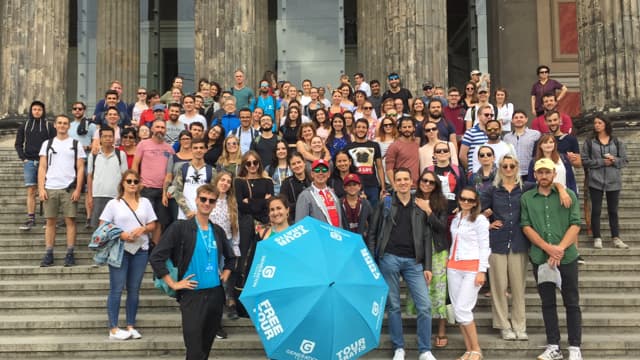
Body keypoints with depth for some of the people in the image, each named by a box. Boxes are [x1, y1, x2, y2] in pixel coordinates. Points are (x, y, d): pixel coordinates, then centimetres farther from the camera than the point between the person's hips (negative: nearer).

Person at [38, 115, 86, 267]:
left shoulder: (76, 144, 7)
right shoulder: (47, 144, 12)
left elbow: (80, 169, 3)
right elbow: (42, 168, 9)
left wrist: (78, 190, -6)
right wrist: (41, 189, -1)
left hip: (69, 189, -2)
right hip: (50, 188, 2)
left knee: (70, 220, -2)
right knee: (50, 221, 3)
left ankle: (70, 254, 2)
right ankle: (49, 254, 8)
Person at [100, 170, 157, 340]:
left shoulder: (145, 203, 12)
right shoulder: (113, 204, 2)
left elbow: (152, 225, 11)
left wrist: (143, 229, -10)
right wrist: (121, 235, -17)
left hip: (141, 250, 4)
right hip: (119, 250, -3)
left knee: (134, 289, 8)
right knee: (116, 289, -4)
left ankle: (131, 326, 16)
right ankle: (113, 329, 0)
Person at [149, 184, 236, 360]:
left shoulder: (218, 231, 10)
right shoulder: (180, 227, -6)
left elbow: (230, 257, 27)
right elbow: (156, 257, -10)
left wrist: (225, 276, 12)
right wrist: (173, 284, -11)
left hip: (215, 293, 5)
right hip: (192, 294, -5)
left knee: (206, 345, 14)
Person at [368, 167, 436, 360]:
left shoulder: (420, 207, 9)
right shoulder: (385, 204, 5)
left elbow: (427, 238, 8)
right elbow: (373, 234, 5)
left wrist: (427, 266, 2)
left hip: (413, 261, 1)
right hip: (389, 259, -1)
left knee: (425, 305, -5)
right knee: (393, 306, 6)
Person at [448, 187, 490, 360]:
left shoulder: (480, 219, -4)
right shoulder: (455, 219, 14)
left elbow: (484, 247, -7)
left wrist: (482, 271, -13)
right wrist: (449, 264, 13)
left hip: (472, 268, -6)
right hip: (454, 267, 6)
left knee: (463, 309, -12)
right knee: (457, 310, 4)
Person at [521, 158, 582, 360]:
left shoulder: (568, 195, 3)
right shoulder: (526, 198, 6)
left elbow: (575, 224, -3)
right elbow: (526, 226, -1)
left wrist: (560, 248, -14)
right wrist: (548, 248, -12)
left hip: (567, 256, -1)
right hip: (540, 258, 1)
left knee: (572, 303, 3)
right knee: (547, 303, 8)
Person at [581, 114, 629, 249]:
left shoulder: (617, 142, 5)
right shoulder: (589, 142, 2)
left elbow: (625, 160, 5)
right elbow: (584, 160, -4)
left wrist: (614, 160, -15)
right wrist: (601, 162, -14)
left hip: (613, 181, 1)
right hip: (595, 181, -1)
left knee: (613, 210, 9)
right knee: (596, 210, 2)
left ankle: (616, 238, 17)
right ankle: (597, 238, 10)